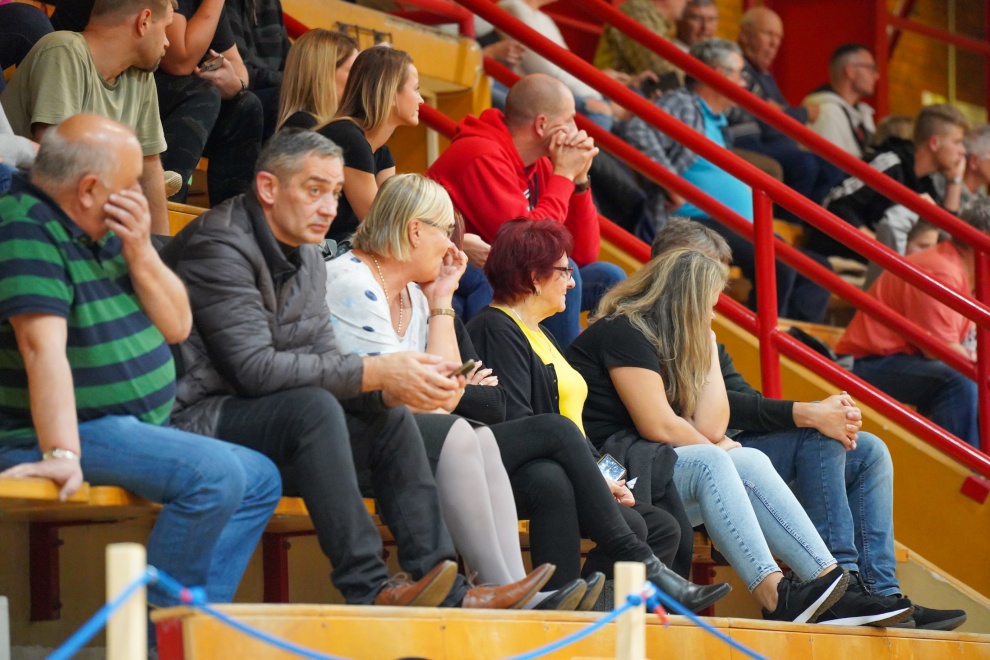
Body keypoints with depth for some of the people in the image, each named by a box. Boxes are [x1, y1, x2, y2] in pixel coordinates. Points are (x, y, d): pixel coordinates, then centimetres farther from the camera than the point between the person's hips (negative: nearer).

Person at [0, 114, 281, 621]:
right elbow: (44, 347, -29)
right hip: (81, 430, -11)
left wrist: (139, 252, -7)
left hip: (141, 427, 11)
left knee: (260, 479, 11)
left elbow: (177, 326, 11)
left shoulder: (105, 231, 11)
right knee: (215, 474, -26)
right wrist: (62, 454, -38)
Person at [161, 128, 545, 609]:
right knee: (313, 408, -31)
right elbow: (256, 368, -25)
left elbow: (325, 361, 8)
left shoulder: (307, 259, 13)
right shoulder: (220, 246, -17)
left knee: (390, 418, 2)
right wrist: (374, 373, -24)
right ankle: (367, 590, -30)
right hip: (196, 420, -10)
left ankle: (444, 592, -2)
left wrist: (391, 387, -14)